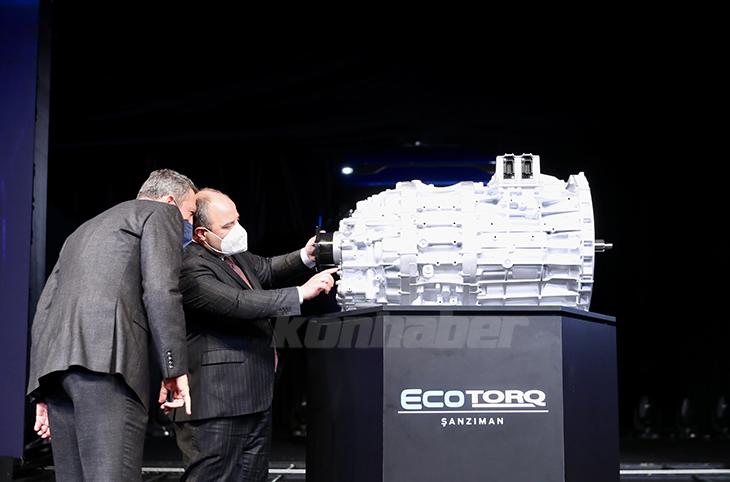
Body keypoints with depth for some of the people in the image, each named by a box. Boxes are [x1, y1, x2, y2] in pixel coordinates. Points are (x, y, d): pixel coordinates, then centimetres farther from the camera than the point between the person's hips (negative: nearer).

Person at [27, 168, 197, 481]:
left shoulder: (83, 231, 34)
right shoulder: (160, 213, 12)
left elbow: (44, 311, 27)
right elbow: (160, 290, -5)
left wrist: (44, 393, 25)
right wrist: (175, 369, -5)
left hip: (55, 361, 8)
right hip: (107, 356, -8)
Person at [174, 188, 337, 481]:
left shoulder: (234, 254, 12)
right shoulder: (191, 268, -18)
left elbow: (266, 270, 25)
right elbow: (238, 303, -27)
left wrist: (305, 257, 6)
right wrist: (302, 293, -25)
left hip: (256, 398, 10)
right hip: (218, 404, -10)